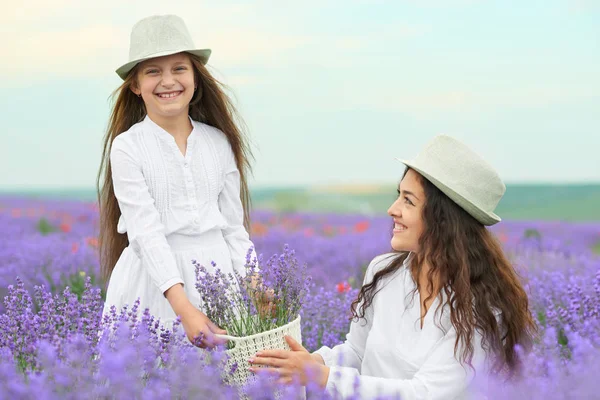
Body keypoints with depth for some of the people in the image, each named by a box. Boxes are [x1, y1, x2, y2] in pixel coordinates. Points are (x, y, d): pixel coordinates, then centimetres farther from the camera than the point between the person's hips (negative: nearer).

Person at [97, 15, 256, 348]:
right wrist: (184, 307, -24)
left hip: (217, 271, 3)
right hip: (155, 276, -3)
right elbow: (146, 232, -14)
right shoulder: (127, 147, -6)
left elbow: (234, 224, 10)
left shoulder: (219, 142, 6)